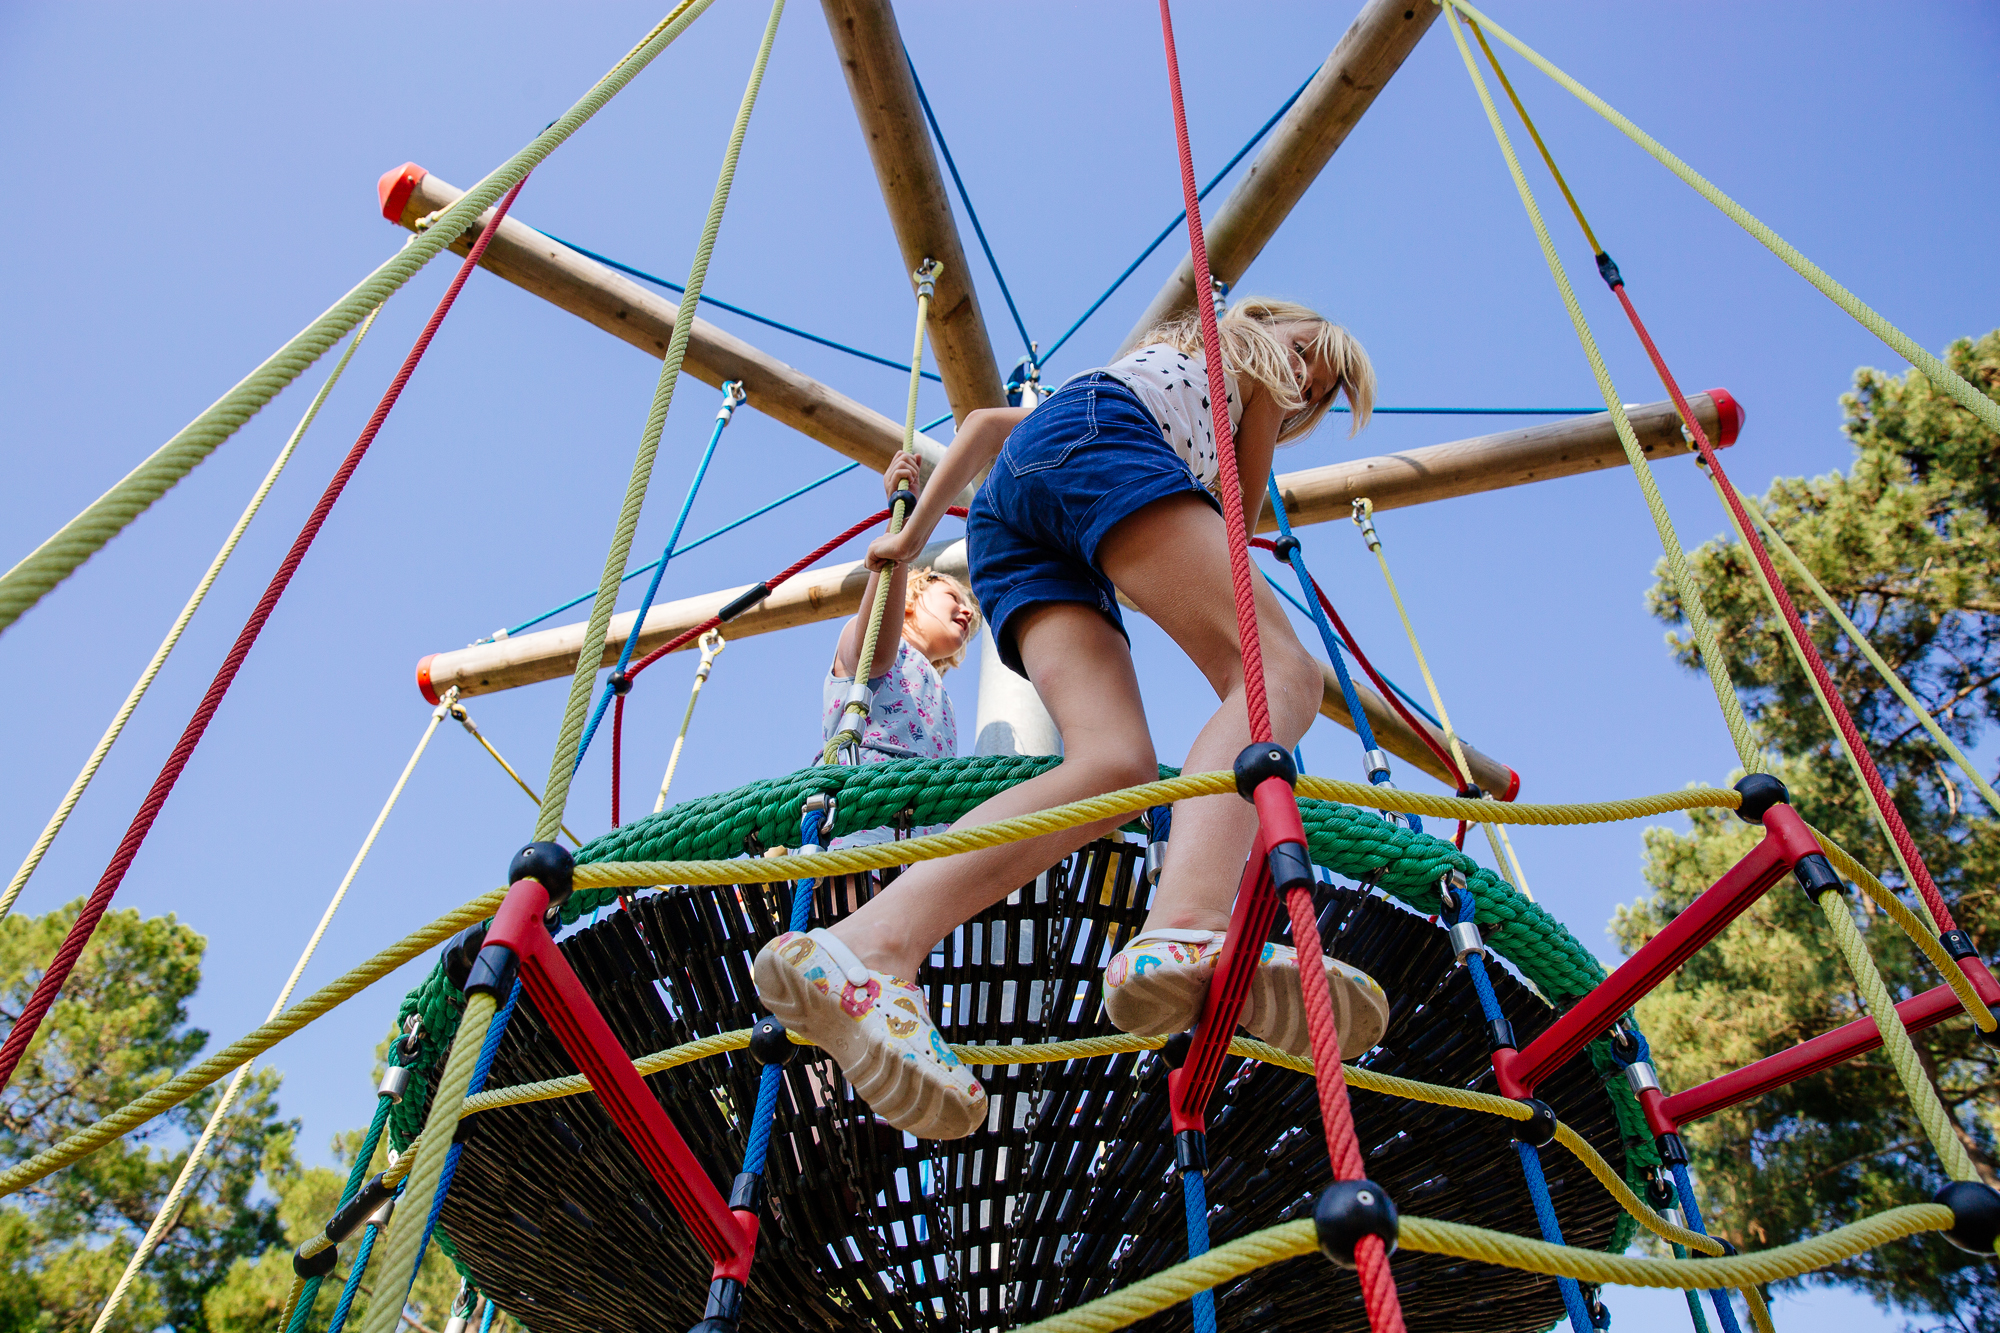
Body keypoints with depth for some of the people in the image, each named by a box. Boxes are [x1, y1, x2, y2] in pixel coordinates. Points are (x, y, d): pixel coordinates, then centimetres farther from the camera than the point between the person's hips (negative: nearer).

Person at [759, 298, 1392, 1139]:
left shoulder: (1147, 366, 47)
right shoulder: (1252, 351, 29)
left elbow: (988, 423, 37)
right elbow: (1239, 523, 25)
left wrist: (913, 534, 32)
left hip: (1008, 520, 7)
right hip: (1096, 441, -6)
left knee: (1117, 763, -17)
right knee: (1276, 669, -20)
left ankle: (870, 944, -39)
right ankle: (1187, 929, -51)